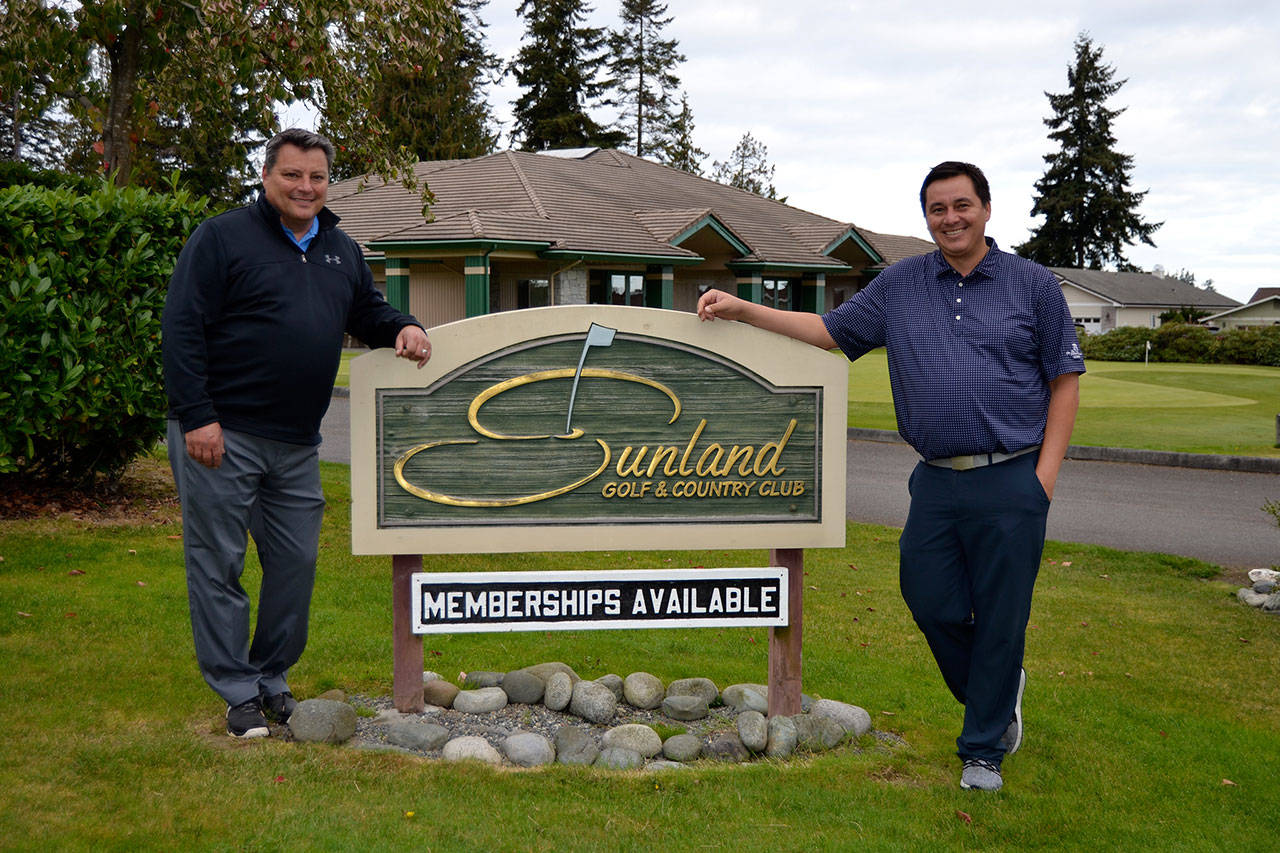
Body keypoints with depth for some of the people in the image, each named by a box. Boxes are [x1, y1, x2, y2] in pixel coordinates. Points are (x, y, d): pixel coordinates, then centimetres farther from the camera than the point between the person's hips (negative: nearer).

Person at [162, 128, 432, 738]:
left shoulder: (342, 251, 15)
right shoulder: (223, 237, -5)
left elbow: (367, 313, 25)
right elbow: (182, 328, -10)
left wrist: (402, 328, 1)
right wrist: (196, 415, -17)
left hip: (297, 443, 6)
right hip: (221, 435, -6)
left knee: (296, 561, 10)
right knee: (218, 563, 1)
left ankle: (273, 679, 27)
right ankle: (237, 692, 12)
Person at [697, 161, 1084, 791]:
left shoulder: (1034, 285, 2)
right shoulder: (900, 285, 10)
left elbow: (1065, 380, 3)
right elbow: (829, 331, 14)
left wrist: (1045, 474, -6)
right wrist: (741, 310, 5)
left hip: (1010, 484, -3)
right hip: (936, 480, 3)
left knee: (999, 616, 3)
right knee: (931, 604, 7)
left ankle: (983, 749, 21)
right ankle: (996, 691, 37)